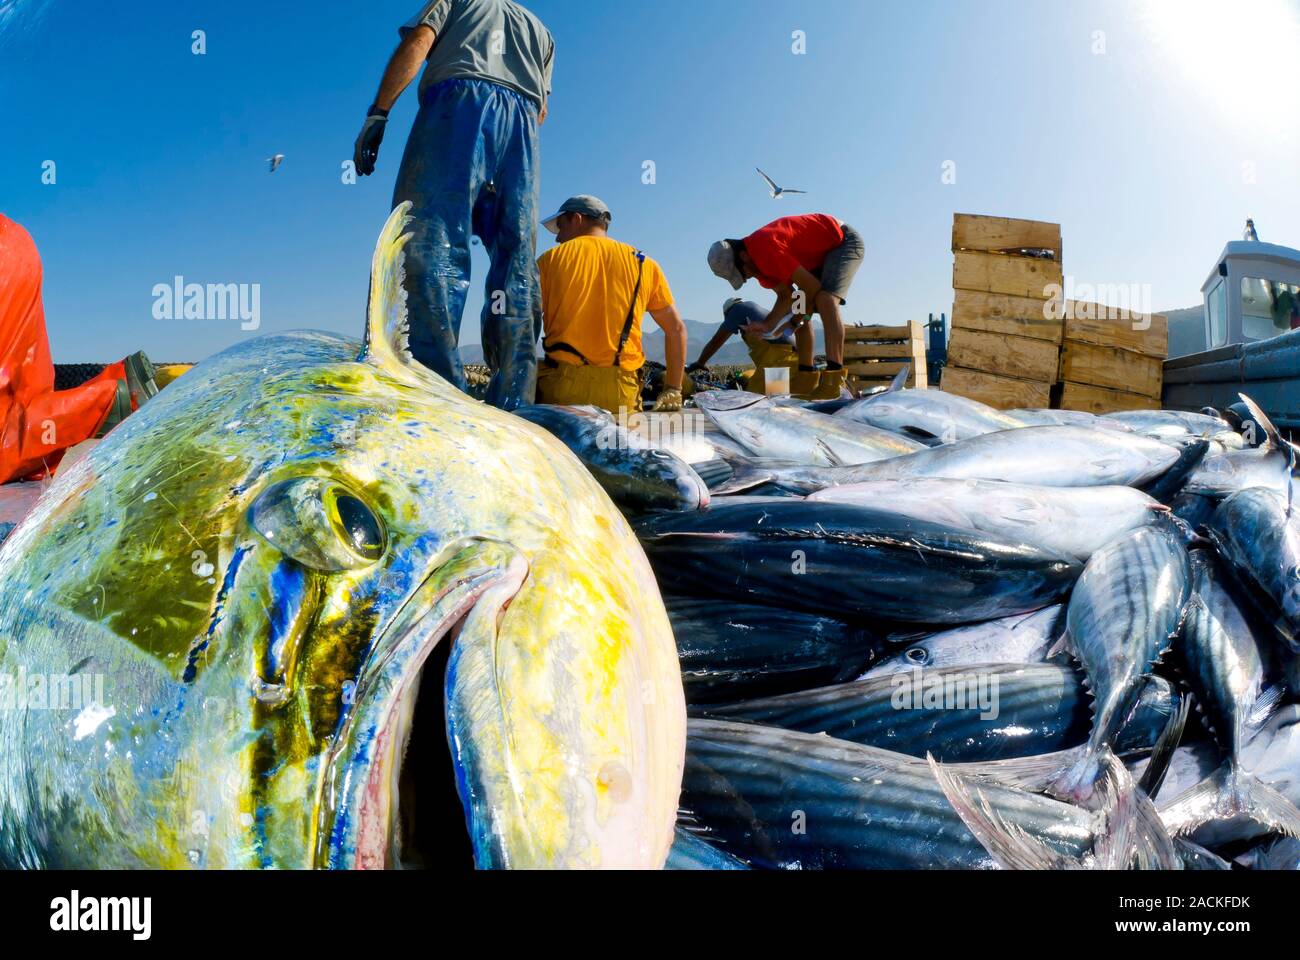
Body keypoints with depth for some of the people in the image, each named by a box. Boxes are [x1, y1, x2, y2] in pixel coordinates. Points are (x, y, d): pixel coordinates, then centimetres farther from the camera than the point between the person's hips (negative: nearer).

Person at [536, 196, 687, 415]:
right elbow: (676, 328, 16)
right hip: (620, 393, 1)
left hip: (561, 384, -1)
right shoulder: (643, 264, 14)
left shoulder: (552, 258, 9)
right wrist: (673, 390, 21)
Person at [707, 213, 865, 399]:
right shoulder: (758, 262, -2)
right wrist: (768, 324, -13)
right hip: (822, 252, 10)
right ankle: (806, 377, 8)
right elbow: (785, 295, 2)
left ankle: (833, 381, -39)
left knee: (826, 300, -30)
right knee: (800, 314, 5)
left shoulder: (765, 247, -31)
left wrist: (799, 316, -9)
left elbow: (812, 286, -27)